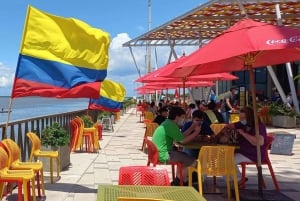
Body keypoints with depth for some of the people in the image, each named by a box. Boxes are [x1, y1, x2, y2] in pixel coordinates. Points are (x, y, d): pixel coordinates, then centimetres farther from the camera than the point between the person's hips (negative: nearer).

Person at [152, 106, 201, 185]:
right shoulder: (171, 125, -18)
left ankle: (178, 181, 25)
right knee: (193, 162, -9)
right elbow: (183, 140, -15)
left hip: (159, 152, 11)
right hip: (164, 155, -11)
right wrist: (196, 132, -3)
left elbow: (181, 136, 17)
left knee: (185, 156, 28)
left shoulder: (167, 123, 14)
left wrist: (192, 128, 14)